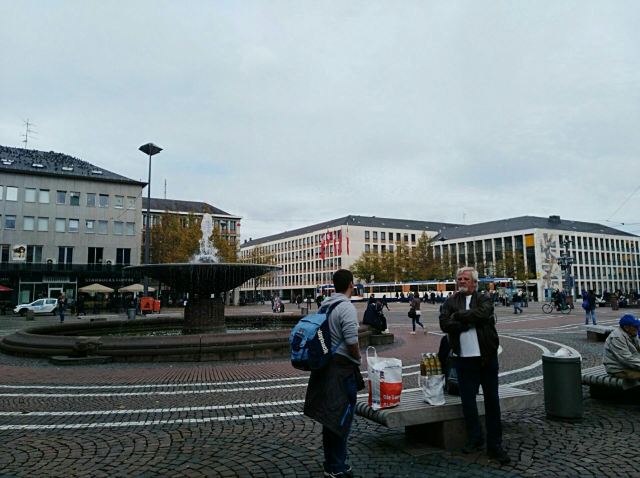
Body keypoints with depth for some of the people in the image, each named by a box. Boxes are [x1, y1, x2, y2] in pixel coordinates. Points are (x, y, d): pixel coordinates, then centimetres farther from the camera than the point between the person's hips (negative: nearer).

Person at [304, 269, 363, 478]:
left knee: (330, 416, 17)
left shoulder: (325, 306, 8)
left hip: (326, 365, 9)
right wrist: (358, 357, -2)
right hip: (342, 368, -8)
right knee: (341, 418, 2)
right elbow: (351, 341, -22)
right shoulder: (347, 307, -17)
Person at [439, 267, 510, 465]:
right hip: (464, 359, 1)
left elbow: (481, 314, -20)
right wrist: (471, 322, -14)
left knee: (492, 401, 6)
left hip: (487, 357, -1)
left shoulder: (484, 299, 3)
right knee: (467, 400, 8)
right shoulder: (450, 303, 7)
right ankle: (474, 440, 24)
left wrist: (458, 316, -11)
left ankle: (494, 445, 17)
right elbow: (444, 324, -9)